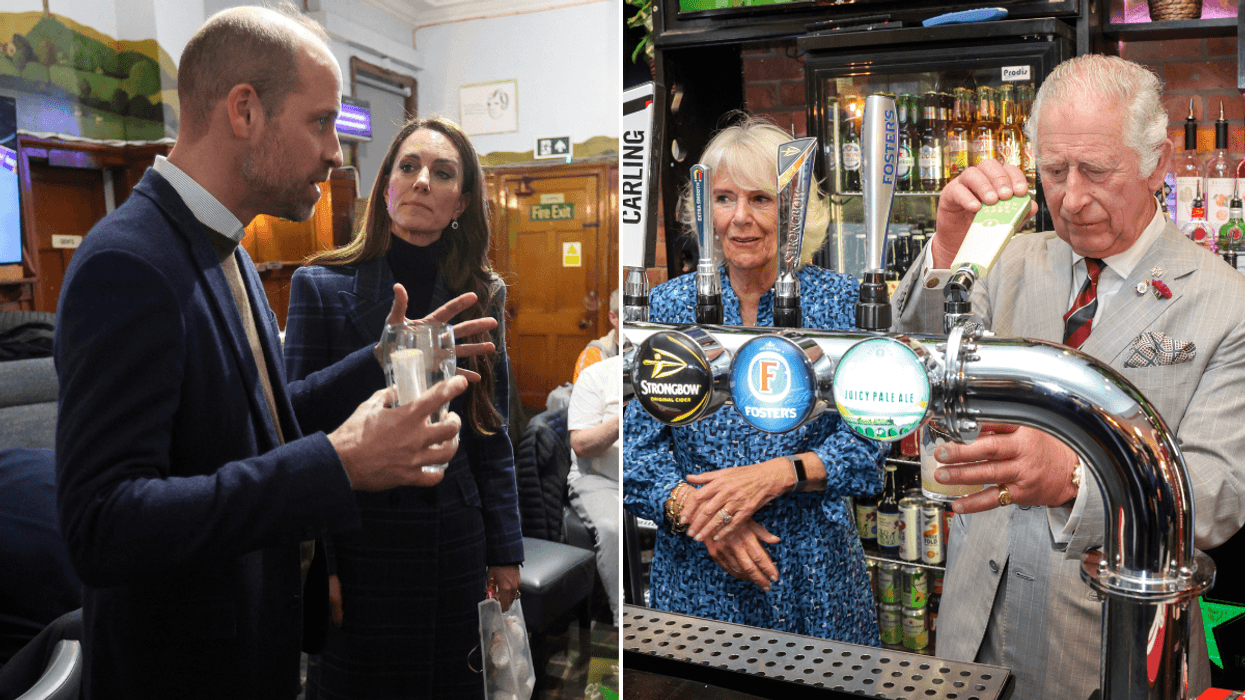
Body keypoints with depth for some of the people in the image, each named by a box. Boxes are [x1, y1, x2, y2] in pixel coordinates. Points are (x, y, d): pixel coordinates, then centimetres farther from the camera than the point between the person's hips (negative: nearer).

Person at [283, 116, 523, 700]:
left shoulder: (482, 295, 3)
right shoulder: (322, 286, -6)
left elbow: (492, 436, 5)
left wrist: (505, 550, 5)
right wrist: (313, 563, -10)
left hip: (456, 544, 3)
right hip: (359, 543, -2)